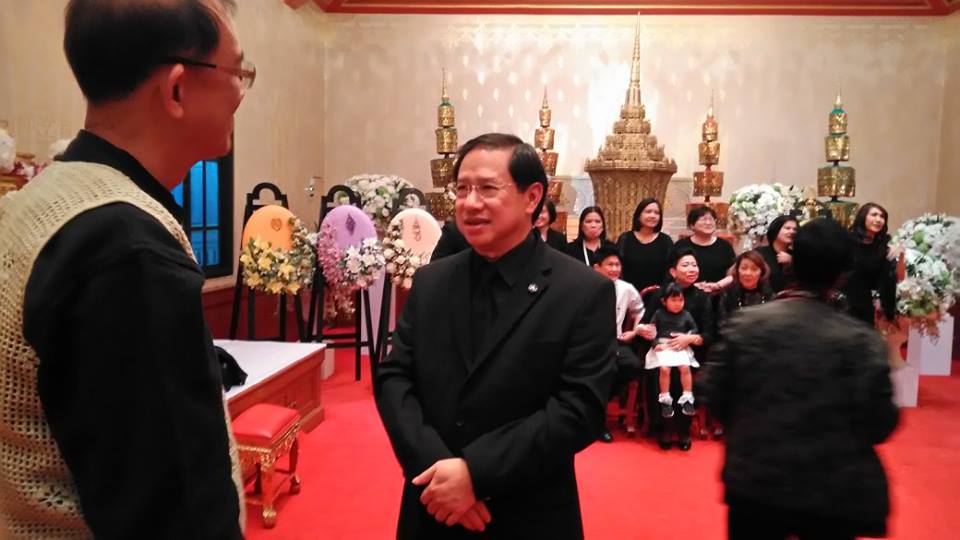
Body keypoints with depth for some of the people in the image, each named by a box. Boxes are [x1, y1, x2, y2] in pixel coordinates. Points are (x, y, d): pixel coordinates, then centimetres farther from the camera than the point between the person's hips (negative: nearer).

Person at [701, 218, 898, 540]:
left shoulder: (744, 324, -8)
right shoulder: (862, 342, -12)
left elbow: (713, 396, -5)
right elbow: (879, 426, -11)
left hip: (754, 484, 1)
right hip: (832, 494, -1)